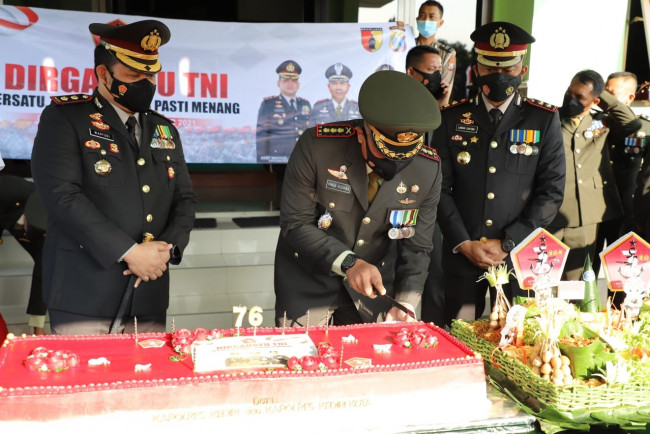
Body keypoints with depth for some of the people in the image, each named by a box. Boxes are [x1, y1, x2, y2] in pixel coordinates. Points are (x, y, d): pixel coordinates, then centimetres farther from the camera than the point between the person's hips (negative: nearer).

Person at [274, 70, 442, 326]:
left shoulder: (429, 170, -13)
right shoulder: (317, 145, -23)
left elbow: (415, 248, -5)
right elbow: (295, 223, -17)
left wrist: (404, 304, -17)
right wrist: (349, 263, -27)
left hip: (375, 285, 2)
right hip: (308, 282, -2)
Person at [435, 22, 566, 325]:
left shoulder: (545, 120, 0)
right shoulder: (452, 118, 2)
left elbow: (551, 192, -3)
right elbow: (440, 187, 0)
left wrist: (507, 243, -9)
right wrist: (465, 243, -9)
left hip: (520, 255, 0)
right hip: (461, 254, 1)